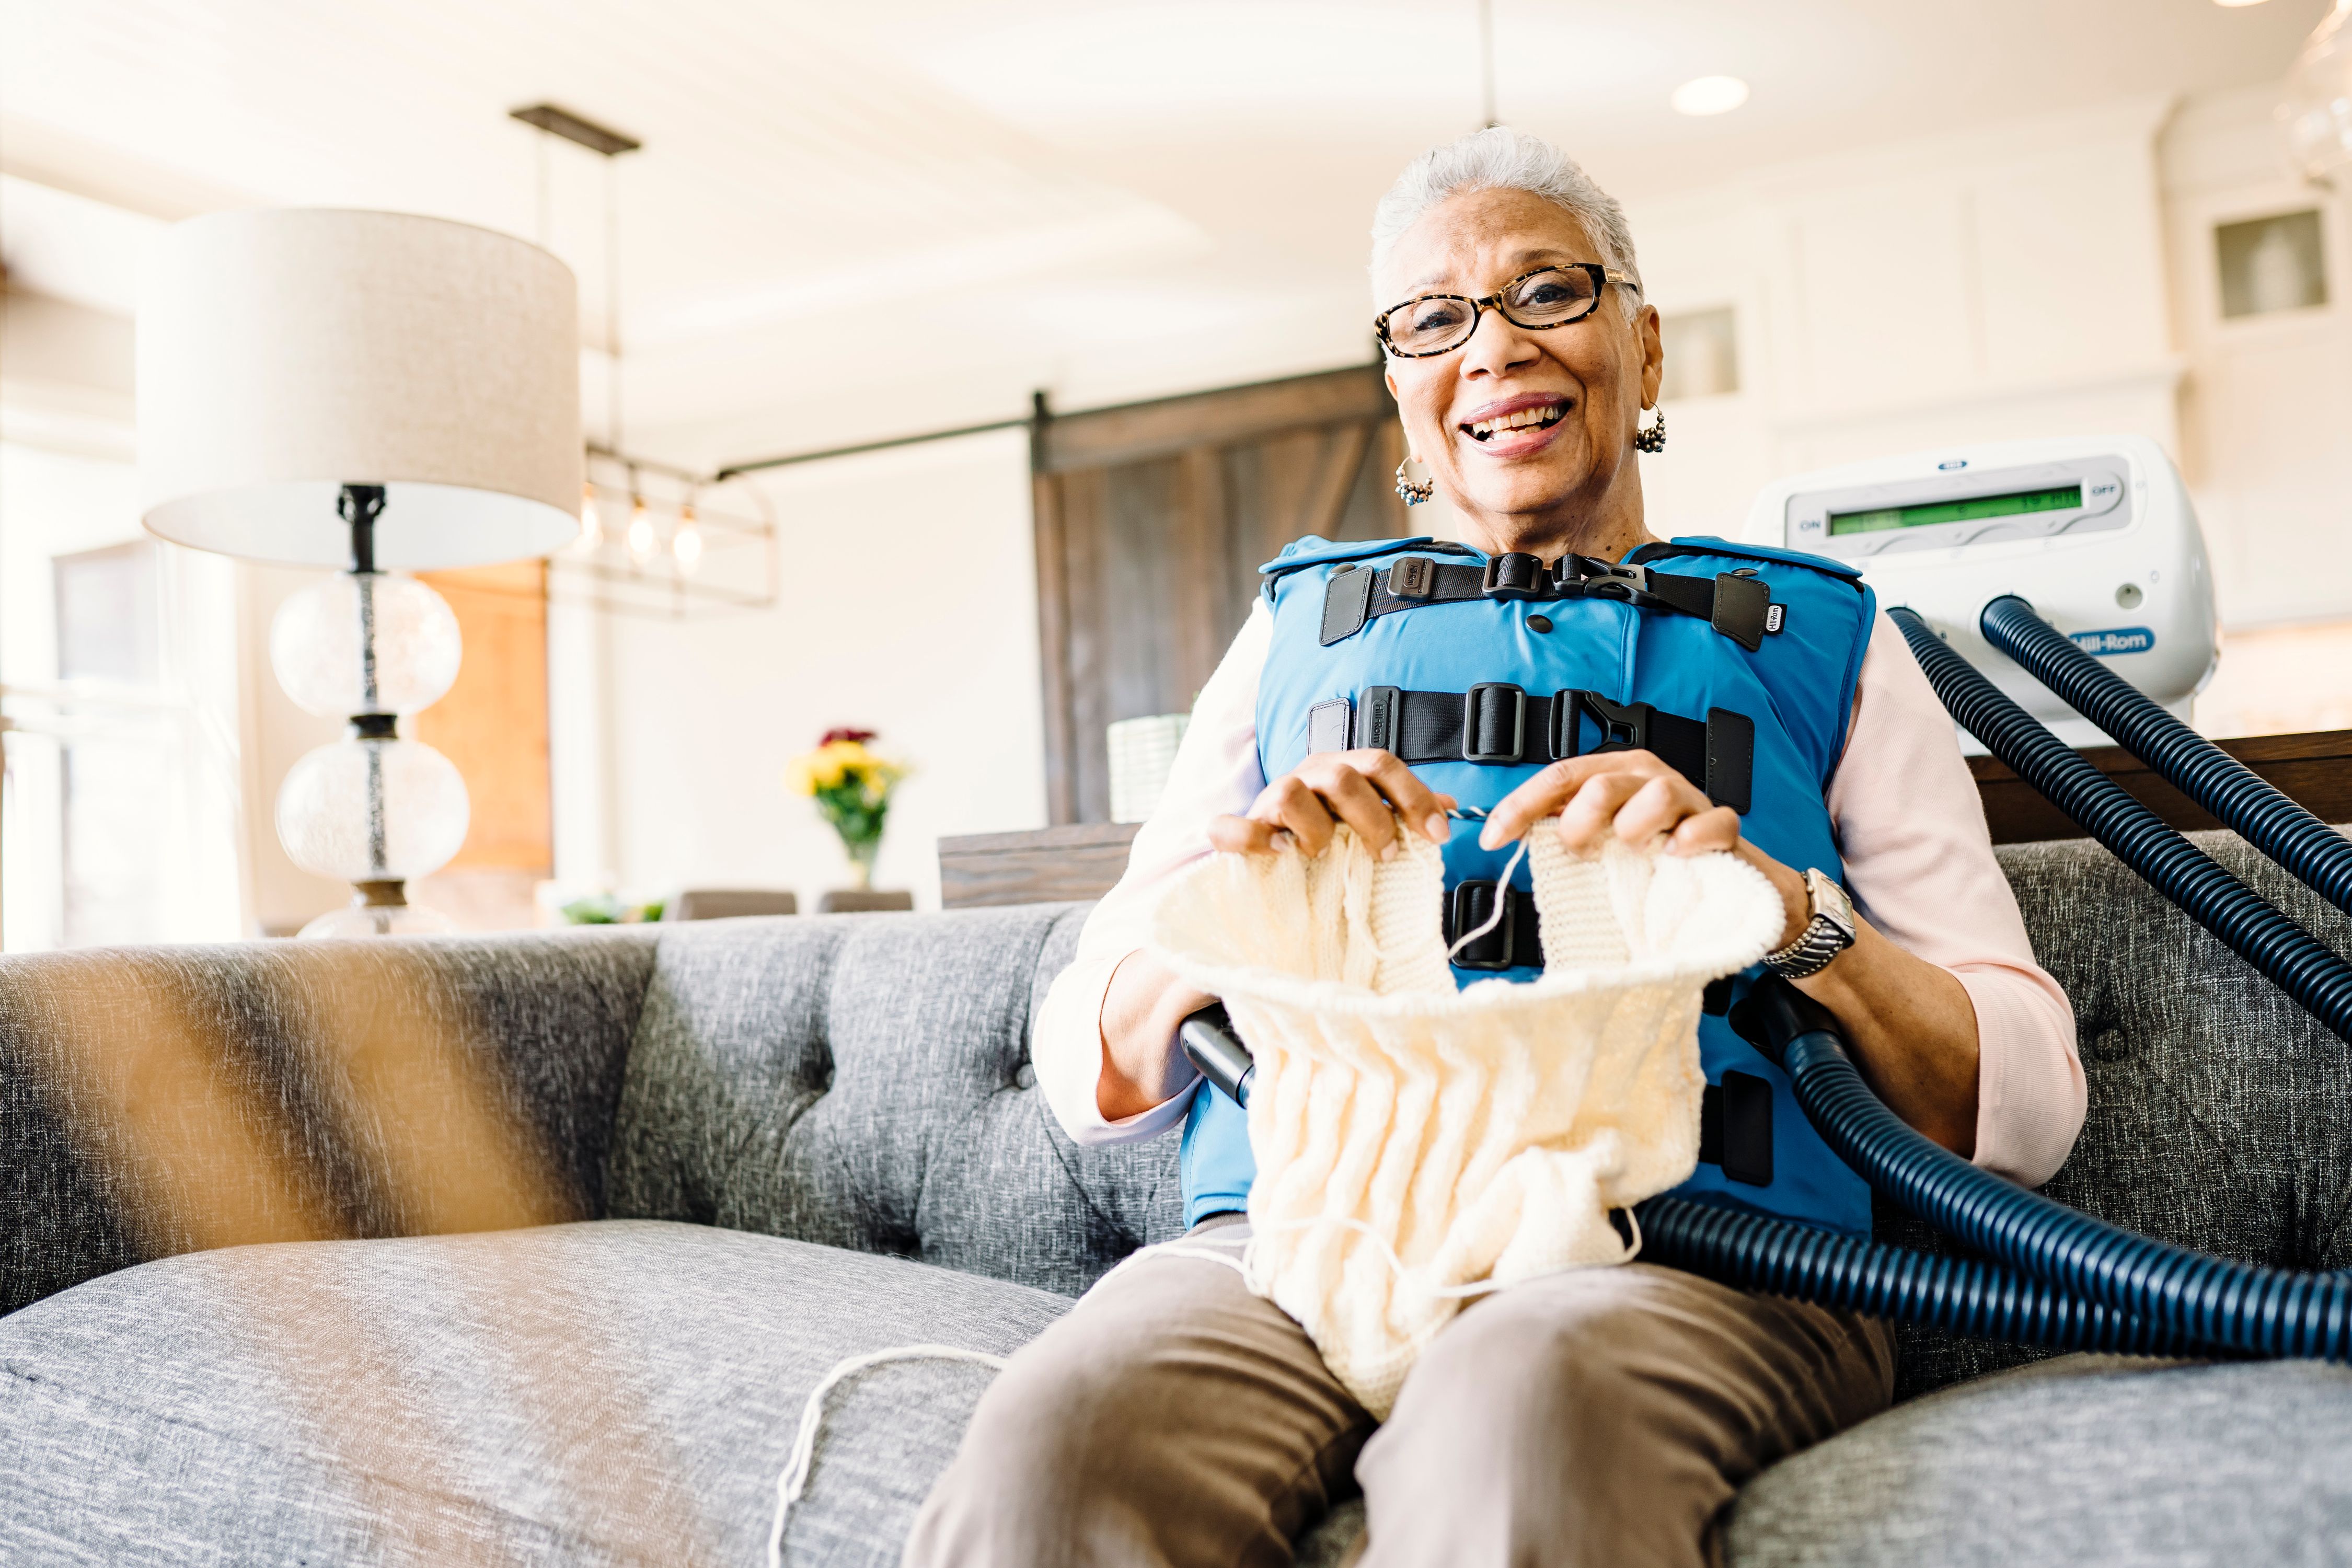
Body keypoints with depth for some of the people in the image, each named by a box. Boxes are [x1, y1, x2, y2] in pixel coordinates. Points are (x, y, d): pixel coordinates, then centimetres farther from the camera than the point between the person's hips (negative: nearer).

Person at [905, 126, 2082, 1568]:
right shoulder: (1302, 627, 22)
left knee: (1522, 1427, -37)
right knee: (1054, 1447, -32)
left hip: (1692, 1247, -1)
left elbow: (2030, 1107, 8)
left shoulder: (1820, 638, 18)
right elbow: (1088, 1075, 15)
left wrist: (1784, 907, -10)